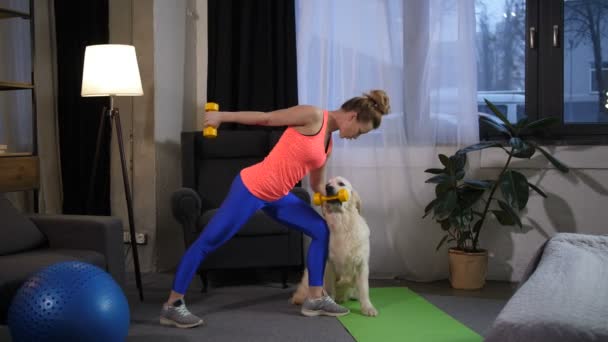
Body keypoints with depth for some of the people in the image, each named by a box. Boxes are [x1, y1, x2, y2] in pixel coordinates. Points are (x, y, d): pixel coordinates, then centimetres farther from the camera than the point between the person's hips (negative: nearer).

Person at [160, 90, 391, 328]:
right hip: (251, 188, -9)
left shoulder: (328, 143, 13)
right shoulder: (313, 116, -12)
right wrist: (222, 116, -7)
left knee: (321, 231, 10)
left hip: (277, 196, 9)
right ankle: (172, 306, 2)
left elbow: (317, 185, 25)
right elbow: (267, 118, -9)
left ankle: (315, 299, 17)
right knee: (207, 242, -4)